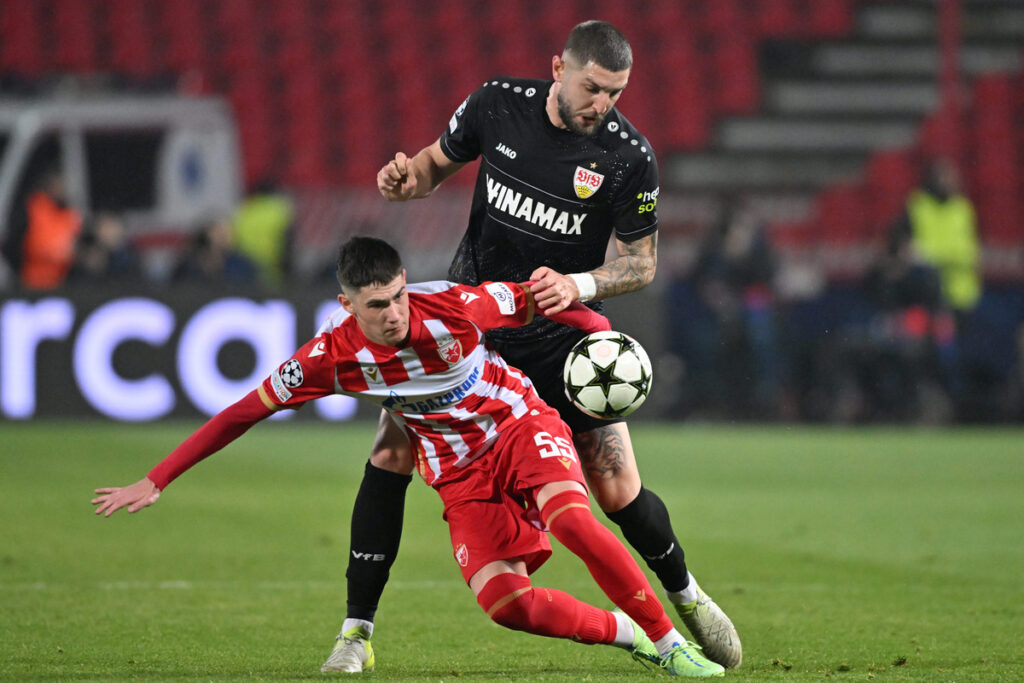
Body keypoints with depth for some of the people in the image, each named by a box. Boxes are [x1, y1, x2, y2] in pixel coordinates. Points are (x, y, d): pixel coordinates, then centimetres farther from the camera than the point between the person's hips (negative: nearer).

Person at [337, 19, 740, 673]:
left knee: (619, 491, -3)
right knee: (391, 453, -10)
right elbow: (439, 161, 7)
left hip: (561, 337, -1)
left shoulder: (630, 157, -16)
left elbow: (642, 261, -8)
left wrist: (578, 285, -27)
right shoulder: (497, 104, -10)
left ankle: (685, 595, 27)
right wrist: (407, 177, -16)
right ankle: (357, 633, -2)